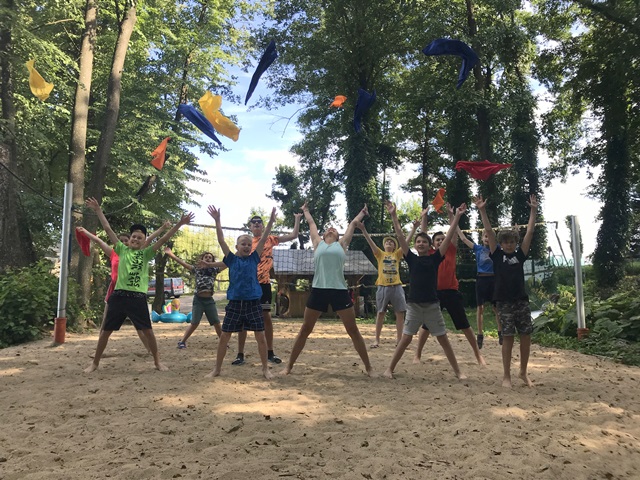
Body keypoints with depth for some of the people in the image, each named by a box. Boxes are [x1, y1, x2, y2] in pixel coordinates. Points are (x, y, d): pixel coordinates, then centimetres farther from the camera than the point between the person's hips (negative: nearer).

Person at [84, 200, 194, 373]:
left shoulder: (146, 253, 5)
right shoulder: (122, 250, 8)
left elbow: (163, 239, -4)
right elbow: (108, 229, 8)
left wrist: (179, 224, -12)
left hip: (138, 297, -1)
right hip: (119, 295, 1)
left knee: (148, 331, 3)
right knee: (106, 331, 9)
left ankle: (157, 362, 17)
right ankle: (95, 363, 25)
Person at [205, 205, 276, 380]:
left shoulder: (254, 258, 5)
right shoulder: (232, 259, 3)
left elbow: (263, 239, 0)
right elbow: (221, 241, -4)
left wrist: (271, 221, -7)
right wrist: (217, 221, -12)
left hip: (253, 303, 0)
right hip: (235, 303, 0)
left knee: (260, 336, 2)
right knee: (224, 336, 5)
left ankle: (265, 368, 16)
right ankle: (217, 368, 21)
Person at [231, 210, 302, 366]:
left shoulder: (270, 239, 6)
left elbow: (293, 235, 5)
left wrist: (297, 218, 2)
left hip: (263, 283, 0)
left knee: (266, 316, 6)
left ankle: (270, 352, 18)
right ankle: (240, 354, 11)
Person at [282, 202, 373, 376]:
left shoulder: (342, 244, 14)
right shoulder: (318, 243, 14)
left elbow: (353, 224, 26)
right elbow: (311, 223, 28)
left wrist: (362, 213, 41)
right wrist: (305, 210, 43)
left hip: (340, 291, 0)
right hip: (318, 290, 0)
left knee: (353, 330, 5)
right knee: (305, 330, 7)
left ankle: (368, 367, 16)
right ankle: (289, 366, 18)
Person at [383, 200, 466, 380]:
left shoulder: (435, 258, 3)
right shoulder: (411, 259, 3)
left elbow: (449, 237, -1)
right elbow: (400, 236, -1)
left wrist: (457, 216, -4)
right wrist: (394, 215, -5)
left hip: (432, 305, 1)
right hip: (414, 305, 0)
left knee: (443, 339, 8)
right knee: (406, 339, 2)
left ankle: (457, 371, 20)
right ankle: (390, 368, 13)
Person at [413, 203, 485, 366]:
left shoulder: (451, 251, 7)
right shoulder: (430, 254, 5)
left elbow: (455, 232, 2)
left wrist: (451, 214, -2)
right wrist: (424, 216, -2)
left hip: (451, 292, 1)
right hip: (435, 292, -1)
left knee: (464, 324, 8)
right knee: (427, 324, 5)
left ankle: (478, 354, 19)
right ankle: (417, 355, 17)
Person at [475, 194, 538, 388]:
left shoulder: (520, 255, 8)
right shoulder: (497, 255, 3)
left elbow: (530, 232, 5)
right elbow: (489, 231, -4)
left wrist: (533, 210, 1)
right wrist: (482, 210, -9)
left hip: (521, 300, 3)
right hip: (503, 301, -3)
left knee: (526, 335, 4)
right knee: (508, 337, 0)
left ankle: (523, 372, 22)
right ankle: (506, 375, 11)